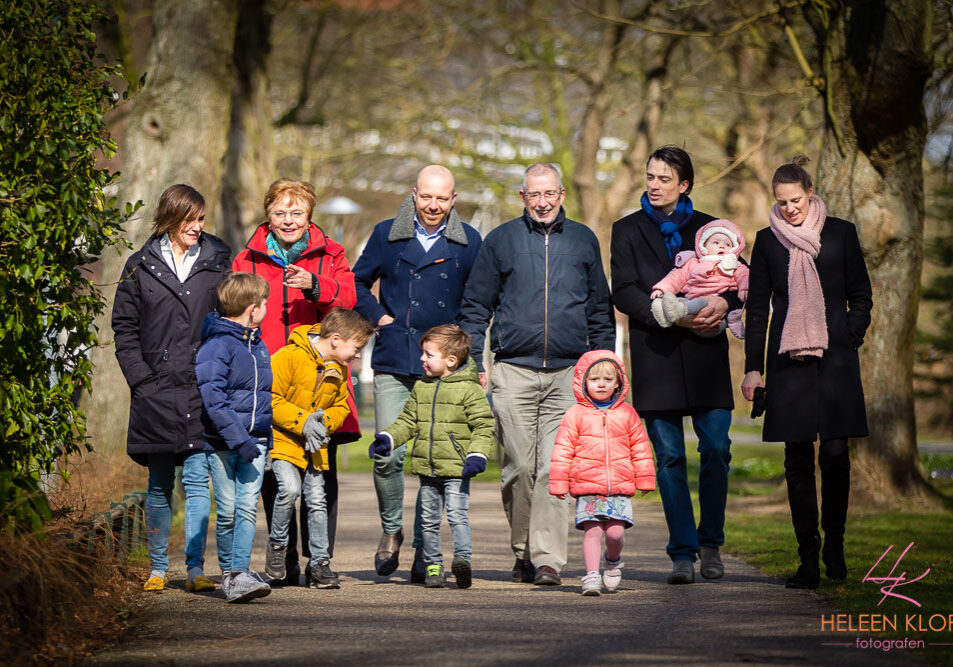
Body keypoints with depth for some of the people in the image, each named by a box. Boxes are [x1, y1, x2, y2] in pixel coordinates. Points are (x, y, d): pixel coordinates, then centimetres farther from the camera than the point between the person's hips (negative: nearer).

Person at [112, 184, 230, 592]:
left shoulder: (217, 263, 7)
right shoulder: (141, 266, 7)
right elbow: (124, 327, 8)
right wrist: (140, 377, -3)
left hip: (203, 390, 0)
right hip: (156, 391, 1)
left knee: (197, 480, -5)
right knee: (159, 485, 7)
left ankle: (196, 568, -2)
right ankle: (158, 569, 15)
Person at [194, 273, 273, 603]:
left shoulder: (258, 345, 15)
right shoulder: (216, 345, -11)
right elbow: (212, 396, -18)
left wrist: (265, 436, 22)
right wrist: (237, 438, -23)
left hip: (255, 441, 6)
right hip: (222, 442, -6)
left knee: (248, 507, -5)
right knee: (227, 511, 1)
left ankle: (241, 572, -8)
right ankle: (229, 572, 13)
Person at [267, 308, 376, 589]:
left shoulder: (338, 369, 7)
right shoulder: (288, 357, -16)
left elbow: (341, 407, 17)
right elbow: (270, 399, -17)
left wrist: (323, 421, -6)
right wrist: (302, 421, -22)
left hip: (314, 445, 6)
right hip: (282, 439, -6)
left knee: (317, 499, 1)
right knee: (290, 488, -23)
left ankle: (319, 563, 9)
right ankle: (277, 546, -1)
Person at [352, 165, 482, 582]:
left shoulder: (468, 243, 6)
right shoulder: (387, 235, 6)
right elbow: (358, 282, 18)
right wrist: (379, 316, 4)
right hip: (393, 363, 0)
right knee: (387, 455, -7)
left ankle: (425, 553, 9)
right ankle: (391, 530, 18)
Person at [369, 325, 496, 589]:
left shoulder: (469, 389, -6)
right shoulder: (421, 387, 12)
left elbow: (484, 426, -7)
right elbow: (408, 421, 18)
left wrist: (477, 455, -18)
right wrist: (388, 438, 4)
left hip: (455, 468, -6)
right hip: (427, 468, 6)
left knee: (457, 515, -16)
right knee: (429, 519, 10)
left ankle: (462, 558, -21)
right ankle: (433, 566, 17)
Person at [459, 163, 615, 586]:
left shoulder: (583, 241, 12)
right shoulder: (500, 241, 8)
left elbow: (601, 311, 17)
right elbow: (475, 307, 10)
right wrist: (474, 365, 2)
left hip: (568, 375, 0)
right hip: (513, 374, 0)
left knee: (555, 468, -8)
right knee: (519, 468, 1)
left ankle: (548, 559, -9)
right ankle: (522, 554, 15)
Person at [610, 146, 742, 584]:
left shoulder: (709, 228, 14)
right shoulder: (628, 230, 10)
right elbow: (623, 291, -1)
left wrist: (725, 302, -9)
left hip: (706, 353, 1)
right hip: (656, 354, -1)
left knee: (716, 449, -6)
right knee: (669, 457, -3)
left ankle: (710, 544, 11)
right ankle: (682, 553, 2)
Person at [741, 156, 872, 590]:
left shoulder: (840, 234, 6)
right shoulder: (768, 241, 8)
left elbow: (861, 297, 11)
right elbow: (757, 308, 11)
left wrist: (849, 341, -2)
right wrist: (753, 367, 6)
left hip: (835, 360, -1)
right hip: (788, 360, 1)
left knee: (835, 452, -9)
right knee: (798, 460, -1)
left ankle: (834, 545, 10)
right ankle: (808, 560, 3)